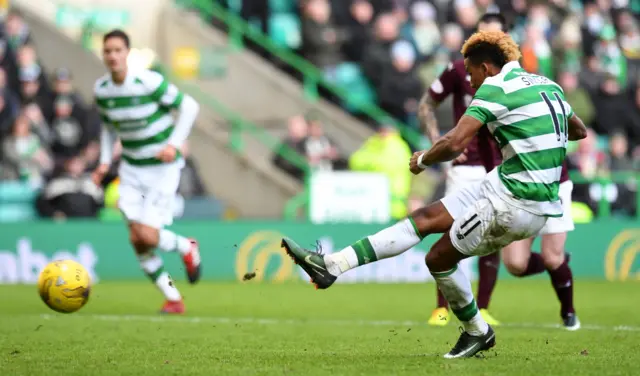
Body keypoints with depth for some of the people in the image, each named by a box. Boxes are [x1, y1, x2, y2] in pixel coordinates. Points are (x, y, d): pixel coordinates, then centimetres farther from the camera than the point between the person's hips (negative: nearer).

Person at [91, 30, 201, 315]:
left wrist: (174, 144, -17)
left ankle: (187, 248, 19)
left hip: (163, 167, -5)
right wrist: (105, 162, 6)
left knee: (148, 236, -16)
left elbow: (189, 106, -9)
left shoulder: (149, 82, -18)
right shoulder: (101, 90, -2)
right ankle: (173, 299, 13)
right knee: (136, 240, -3)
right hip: (131, 168, 5)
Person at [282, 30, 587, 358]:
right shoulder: (548, 85, 13)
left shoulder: (496, 86, -12)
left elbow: (454, 144, -20)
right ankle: (332, 265, 9)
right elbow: (579, 130, 28)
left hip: (516, 203, -9)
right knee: (426, 217, 10)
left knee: (439, 258, 7)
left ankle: (477, 332, 26)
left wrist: (423, 160, 0)